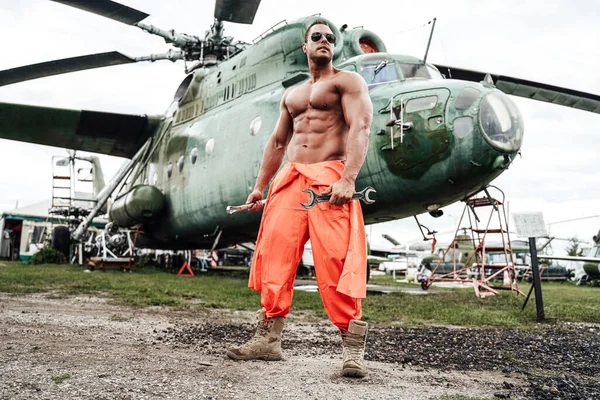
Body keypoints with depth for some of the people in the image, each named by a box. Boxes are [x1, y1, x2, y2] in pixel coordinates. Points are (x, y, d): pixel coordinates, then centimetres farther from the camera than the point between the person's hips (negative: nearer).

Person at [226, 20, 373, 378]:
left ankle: (354, 350, -11)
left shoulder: (348, 82, 6)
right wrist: (260, 186, 21)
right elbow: (278, 142, 29)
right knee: (275, 256, -1)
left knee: (337, 261, -15)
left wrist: (348, 179, -24)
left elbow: (360, 130, -9)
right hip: (290, 180, 6)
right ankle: (269, 339, 6)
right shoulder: (292, 95, 26)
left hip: (330, 178, -6)